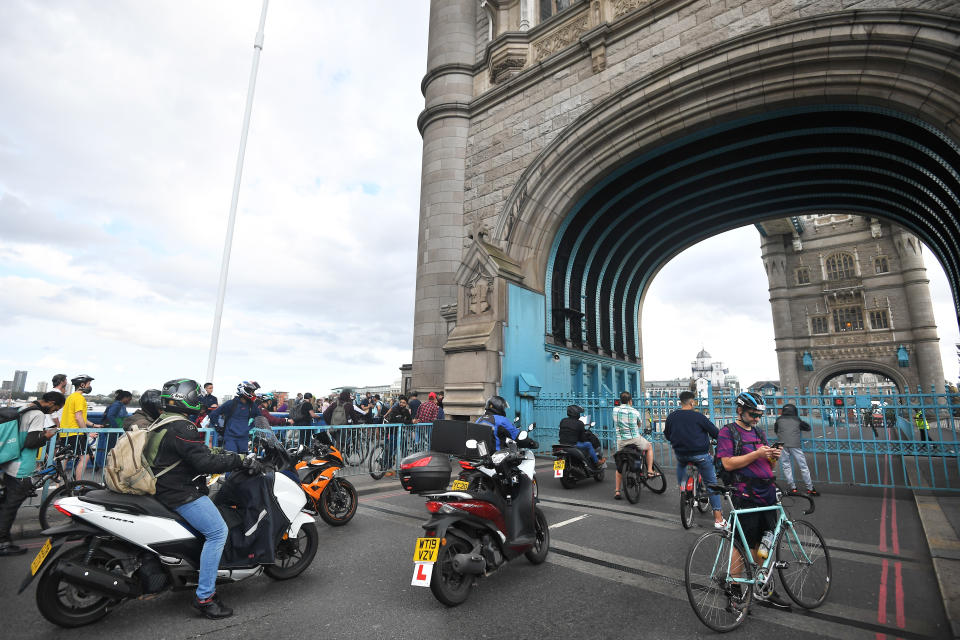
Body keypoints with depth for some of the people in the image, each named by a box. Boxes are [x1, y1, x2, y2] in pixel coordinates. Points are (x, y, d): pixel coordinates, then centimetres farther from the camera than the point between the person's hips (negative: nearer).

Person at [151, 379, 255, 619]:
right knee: (217, 532, -14)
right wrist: (240, 460, -21)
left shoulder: (162, 423, 13)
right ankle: (204, 597, -11)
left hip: (164, 488, 11)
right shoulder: (181, 427, -21)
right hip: (181, 493, -11)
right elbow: (204, 462, -27)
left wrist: (224, 455, 19)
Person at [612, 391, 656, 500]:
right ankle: (650, 471, 27)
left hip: (621, 441, 2)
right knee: (649, 447, 29)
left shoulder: (615, 410, 0)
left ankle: (617, 491, 11)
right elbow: (639, 425, 13)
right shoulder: (635, 412, -6)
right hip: (635, 439, -2)